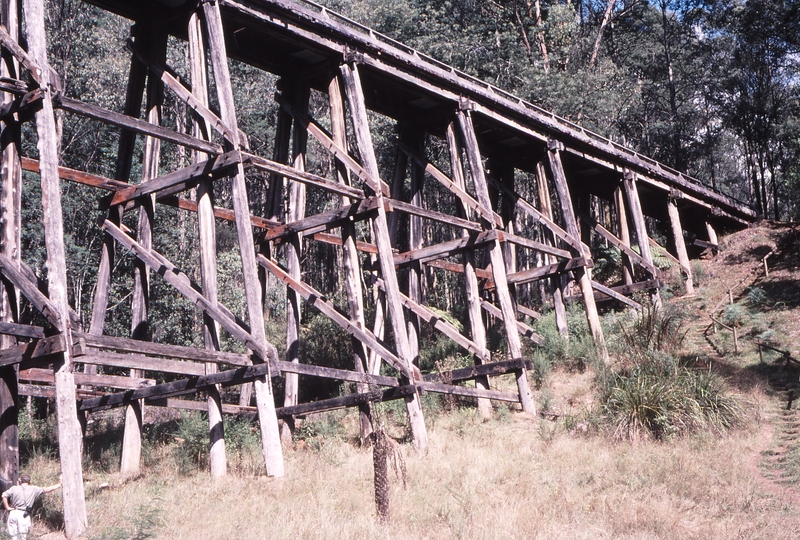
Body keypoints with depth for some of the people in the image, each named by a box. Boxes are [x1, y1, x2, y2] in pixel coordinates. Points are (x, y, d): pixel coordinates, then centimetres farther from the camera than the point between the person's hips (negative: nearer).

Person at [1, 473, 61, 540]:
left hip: (13, 514, 2)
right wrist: (59, 484, 21)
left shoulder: (14, 488, 7)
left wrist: (7, 508, -1)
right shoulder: (34, 489, 6)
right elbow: (47, 489, 10)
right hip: (24, 515, -2)